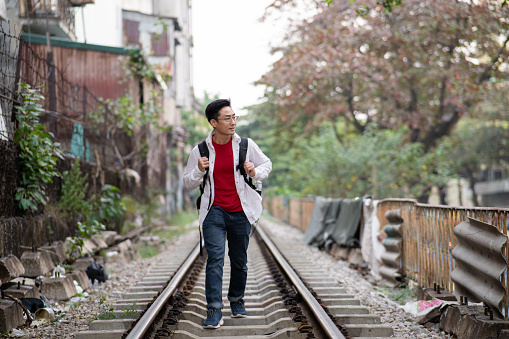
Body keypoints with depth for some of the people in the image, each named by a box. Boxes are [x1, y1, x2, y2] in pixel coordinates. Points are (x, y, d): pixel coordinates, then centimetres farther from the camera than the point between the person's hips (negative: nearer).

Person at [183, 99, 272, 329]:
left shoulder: (246, 145, -1)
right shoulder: (200, 151, -2)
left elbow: (267, 164, 13)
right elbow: (188, 183, 6)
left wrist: (255, 172, -9)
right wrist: (199, 171, -15)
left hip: (241, 212, 2)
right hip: (214, 211, -2)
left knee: (239, 261, 11)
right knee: (215, 258, -15)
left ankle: (237, 301, 34)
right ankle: (214, 312, -17)